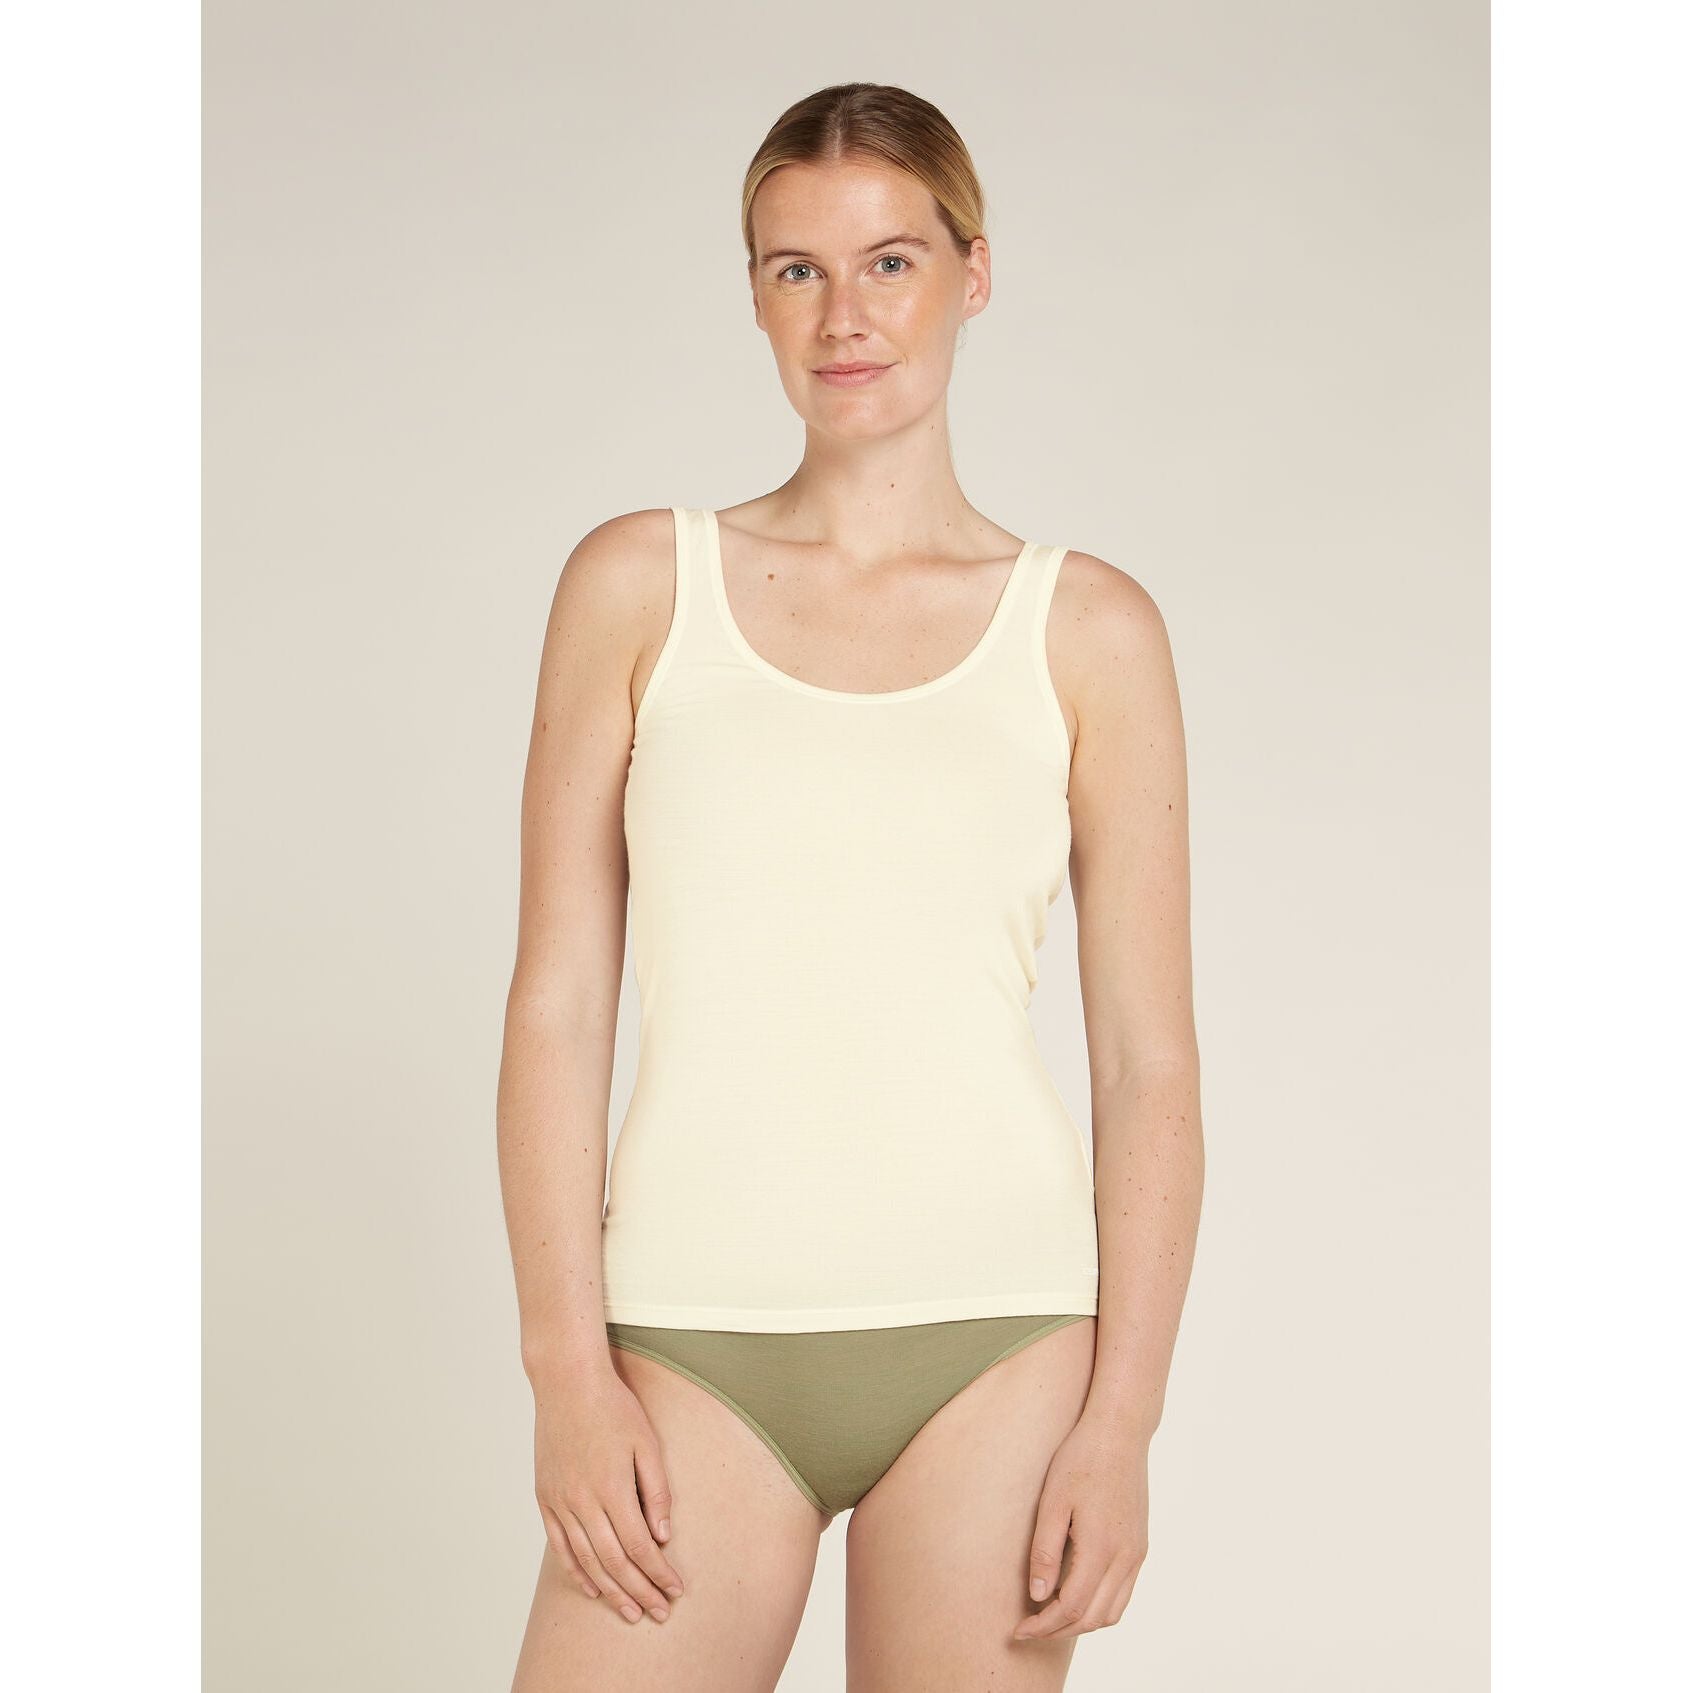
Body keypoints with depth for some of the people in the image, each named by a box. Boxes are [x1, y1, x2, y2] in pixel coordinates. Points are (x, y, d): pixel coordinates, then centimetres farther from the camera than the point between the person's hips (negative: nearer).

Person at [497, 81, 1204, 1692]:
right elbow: (556, 1003, 2)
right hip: (698, 1341, 0)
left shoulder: (1090, 628, 3)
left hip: (992, 1334, 0)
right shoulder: (639, 583, 4)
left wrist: (1123, 1419, -4)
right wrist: (567, 1365, -4)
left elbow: (1148, 1060, 2)